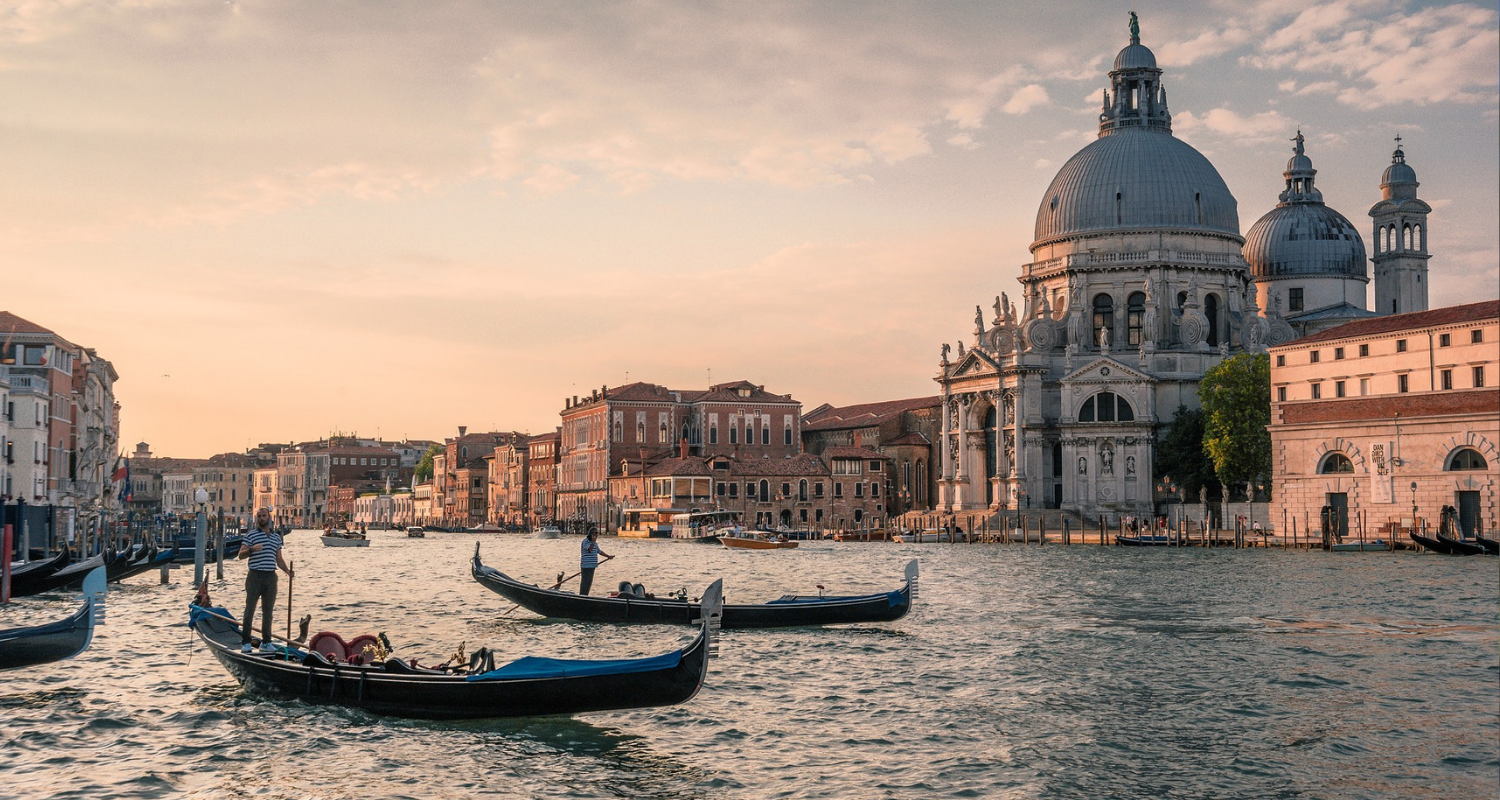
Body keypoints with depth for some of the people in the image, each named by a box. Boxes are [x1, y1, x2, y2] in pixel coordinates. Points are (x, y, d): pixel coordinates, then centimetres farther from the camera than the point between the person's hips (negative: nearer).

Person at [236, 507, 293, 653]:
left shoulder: (276, 537, 15)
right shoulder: (251, 535, 1)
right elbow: (241, 555, -6)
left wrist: (288, 571, 3)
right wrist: (251, 549, -25)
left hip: (271, 577, 4)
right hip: (255, 576, -4)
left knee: (268, 611, 7)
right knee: (250, 609, -4)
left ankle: (266, 642, 12)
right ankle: (245, 642, -1)